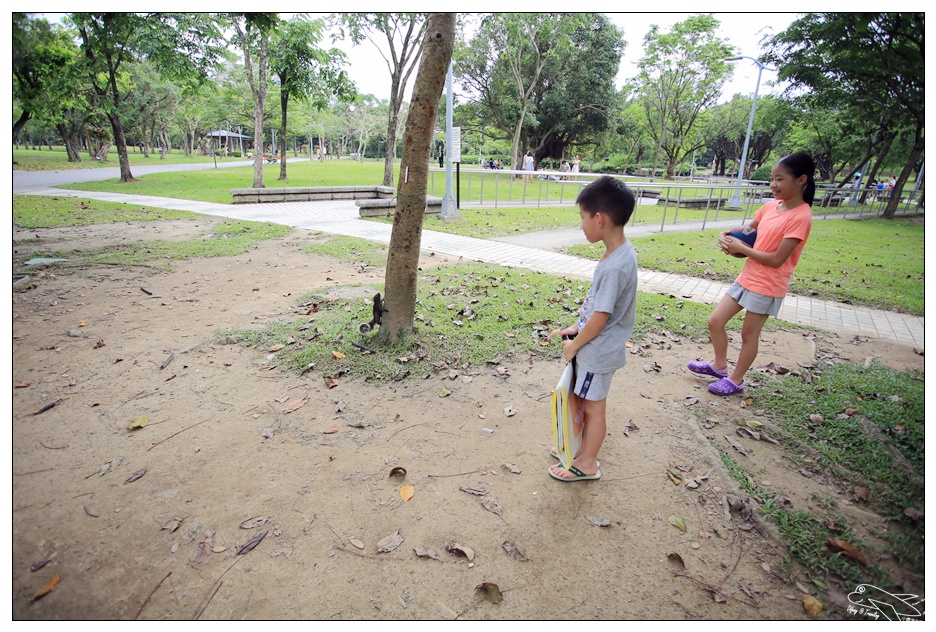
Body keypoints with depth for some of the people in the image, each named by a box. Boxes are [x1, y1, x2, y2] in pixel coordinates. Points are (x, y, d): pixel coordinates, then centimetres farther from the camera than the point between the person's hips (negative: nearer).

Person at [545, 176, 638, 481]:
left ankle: (587, 464, 31)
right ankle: (585, 447, 45)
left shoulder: (615, 266, -30)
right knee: (587, 401, 24)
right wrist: (574, 327, 6)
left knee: (593, 407, 10)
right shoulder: (621, 251, 0)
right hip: (598, 346, 9)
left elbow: (599, 319, -24)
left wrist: (573, 345, -11)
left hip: (598, 351, -9)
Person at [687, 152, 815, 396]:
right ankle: (719, 365, 31)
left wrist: (740, 248, -15)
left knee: (749, 334, 7)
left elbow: (776, 259, -22)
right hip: (746, 277, 7)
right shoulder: (770, 206, 3)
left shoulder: (800, 217, -18)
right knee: (715, 321, 9)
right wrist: (726, 235, -1)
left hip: (767, 286, -7)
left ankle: (736, 380, 26)